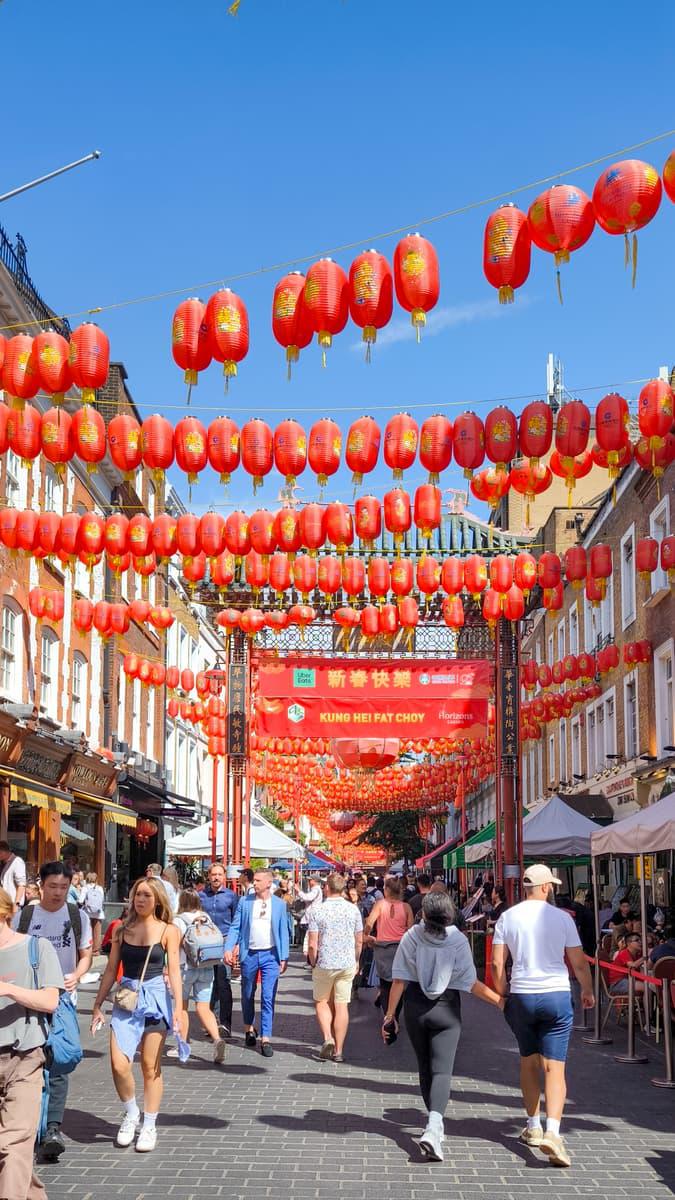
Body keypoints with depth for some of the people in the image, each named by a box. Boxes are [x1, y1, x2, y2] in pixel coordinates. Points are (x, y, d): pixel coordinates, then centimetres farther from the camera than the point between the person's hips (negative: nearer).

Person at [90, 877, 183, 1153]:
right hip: (126, 998, 2)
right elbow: (111, 969, 10)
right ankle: (131, 1113, 16)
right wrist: (97, 1005, 8)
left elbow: (174, 971, -3)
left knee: (151, 1067, 4)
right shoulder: (122, 931, 7)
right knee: (119, 1065, -10)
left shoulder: (168, 931, 0)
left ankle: (149, 1125, 19)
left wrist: (178, 1008, -10)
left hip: (155, 998, -2)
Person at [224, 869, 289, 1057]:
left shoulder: (279, 904, 2)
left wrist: (284, 957, 0)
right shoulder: (245, 902, 2)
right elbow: (235, 927, 2)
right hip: (249, 954, 1)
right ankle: (249, 1028, 38)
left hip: (270, 955, -1)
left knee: (268, 997, -7)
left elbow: (283, 932, 4)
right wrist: (228, 948, -10)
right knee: (247, 995, 15)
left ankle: (265, 1039, -3)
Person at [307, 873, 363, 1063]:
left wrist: (313, 963, 6)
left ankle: (327, 1038, -3)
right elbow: (359, 941, 6)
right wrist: (356, 961, 20)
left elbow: (312, 944, -10)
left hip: (325, 964, -2)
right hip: (347, 964, 2)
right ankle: (338, 1051, 8)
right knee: (341, 1006, 6)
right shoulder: (353, 909, -1)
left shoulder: (318, 911, -10)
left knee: (322, 1001, 16)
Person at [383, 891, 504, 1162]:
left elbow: (399, 980, -8)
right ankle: (433, 1127, -25)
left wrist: (390, 1014, -1)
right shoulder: (458, 940, -10)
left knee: (425, 1068, 17)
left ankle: (435, 1124, 29)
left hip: (415, 1007, 2)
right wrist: (500, 1001, -1)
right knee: (442, 1070, -4)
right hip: (446, 1008, -1)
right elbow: (471, 983, -10)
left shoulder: (411, 937, -9)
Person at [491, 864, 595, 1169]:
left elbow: (497, 963, -2)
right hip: (557, 995, -2)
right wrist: (587, 992, 18)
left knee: (529, 1061, 18)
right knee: (554, 1067, -3)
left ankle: (533, 1127, 27)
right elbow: (579, 963, 1)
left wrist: (502, 995, 11)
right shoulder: (562, 918, -3)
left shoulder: (508, 917, 1)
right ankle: (553, 1132, -18)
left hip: (522, 996, 2)